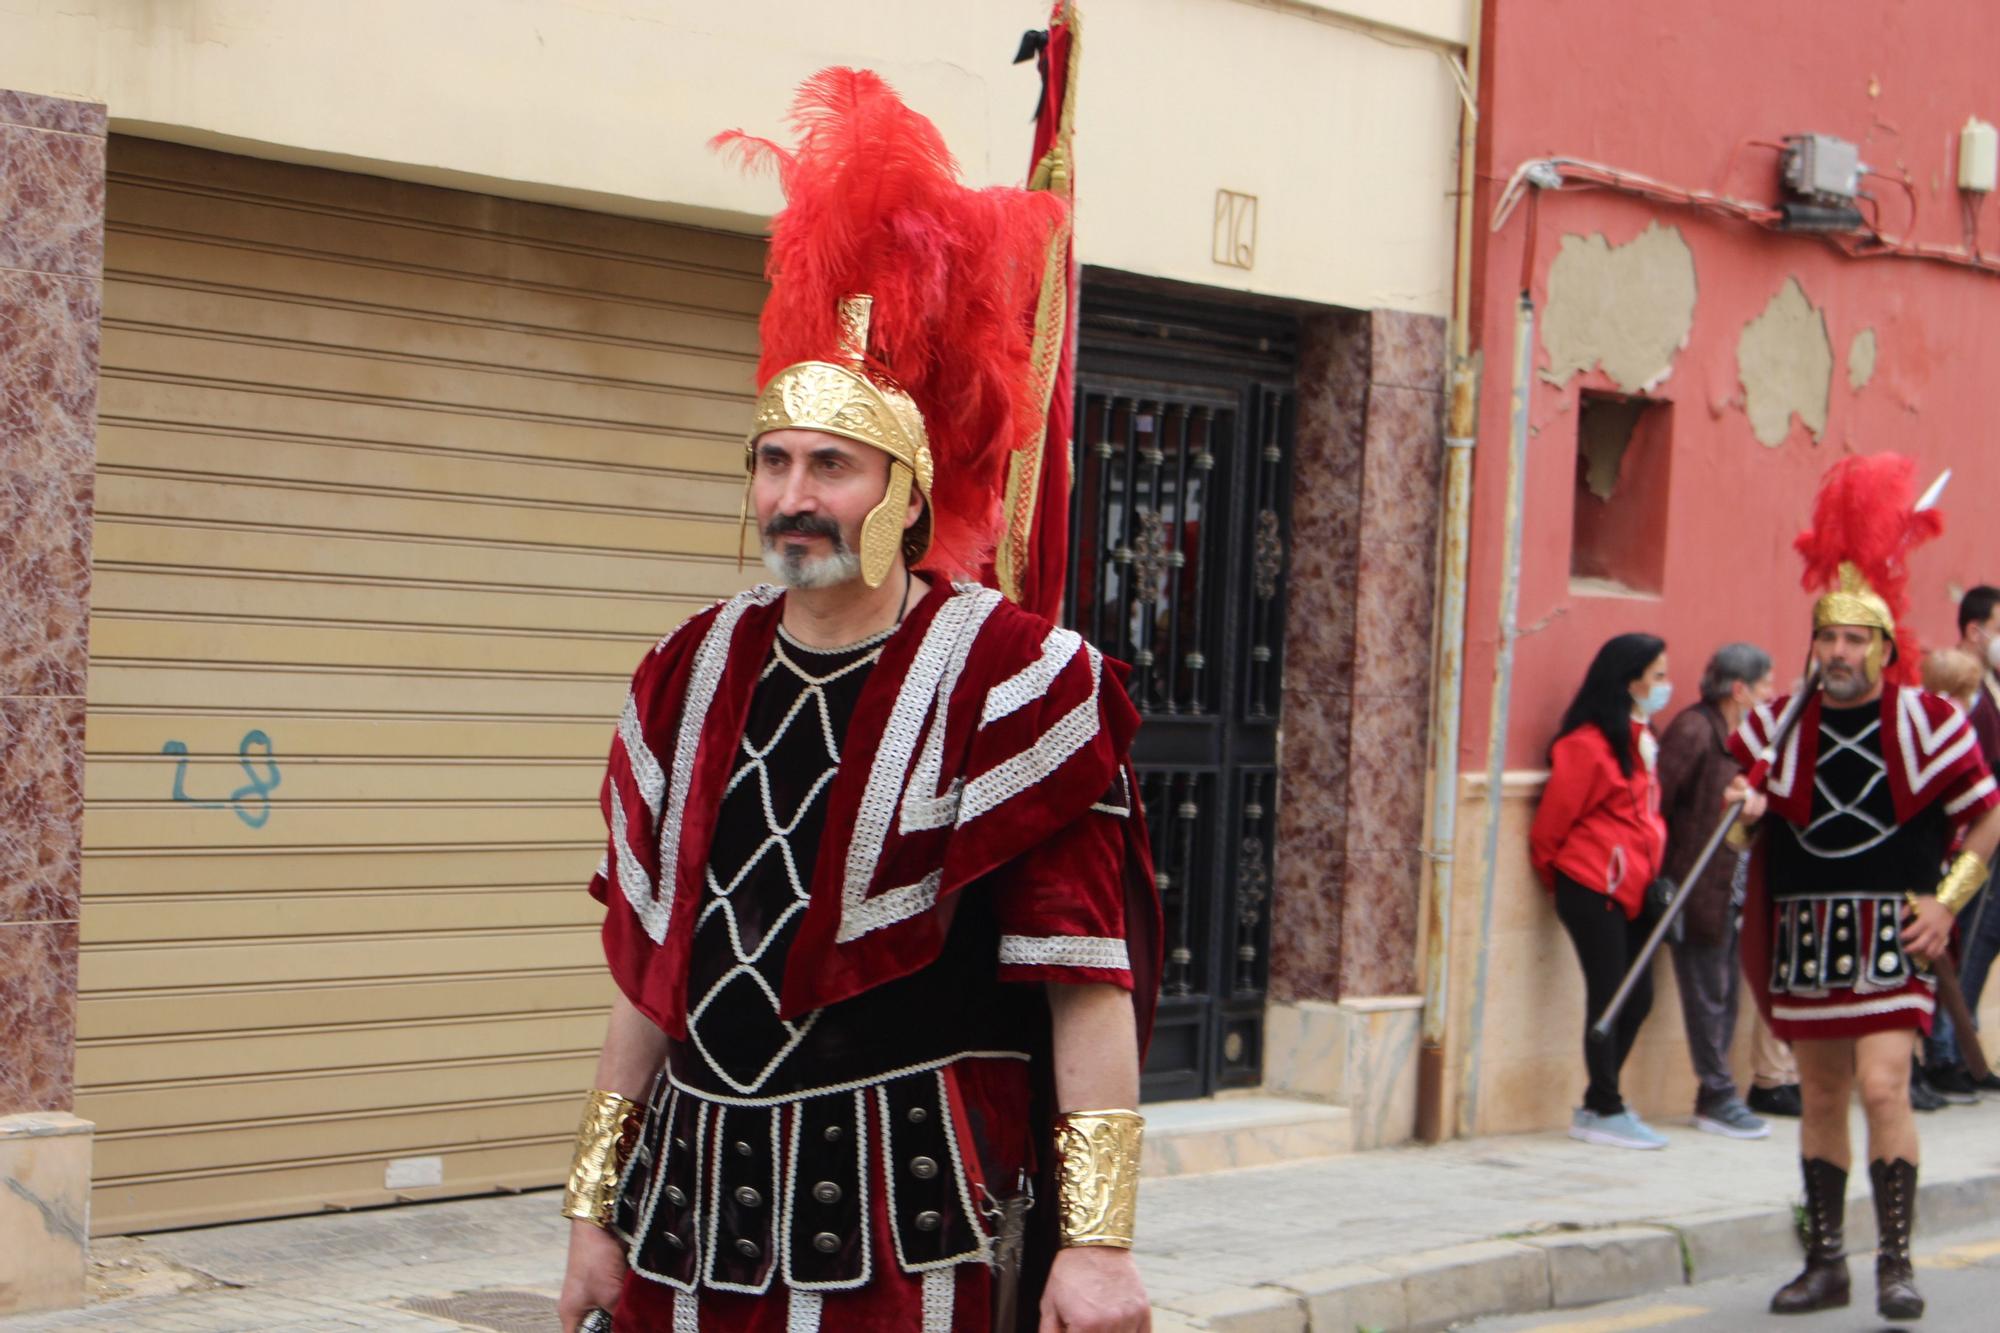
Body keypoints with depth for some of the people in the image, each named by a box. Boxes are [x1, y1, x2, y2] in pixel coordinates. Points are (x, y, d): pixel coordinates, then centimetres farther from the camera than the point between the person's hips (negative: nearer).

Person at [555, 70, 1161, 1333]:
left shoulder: (1011, 678, -8)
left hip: (910, 1214, -5)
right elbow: (651, 973, 14)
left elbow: (1089, 986, -11)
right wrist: (597, 1208, 14)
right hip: (692, 1197, 5)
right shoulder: (699, 674, 8)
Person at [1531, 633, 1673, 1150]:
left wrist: (1653, 878, 12)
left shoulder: (1641, 740, 14)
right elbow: (1549, 826, -7)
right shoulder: (1589, 745, -13)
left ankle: (1599, 1106, 18)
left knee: (1637, 996, 8)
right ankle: (1605, 1111, 4)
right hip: (1593, 889, -8)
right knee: (1609, 994, -5)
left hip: (1629, 892, 8)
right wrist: (1560, 877, 5)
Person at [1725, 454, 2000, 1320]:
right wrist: (1743, 810, -10)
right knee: (1820, 1097, 11)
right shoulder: (1778, 725, 4)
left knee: (1883, 1087, -14)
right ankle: (1825, 1263, 20)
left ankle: (1896, 1263, -5)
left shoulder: (1928, 725, -5)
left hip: (1891, 933, -4)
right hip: (1801, 932, 4)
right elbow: (1742, 814, 14)